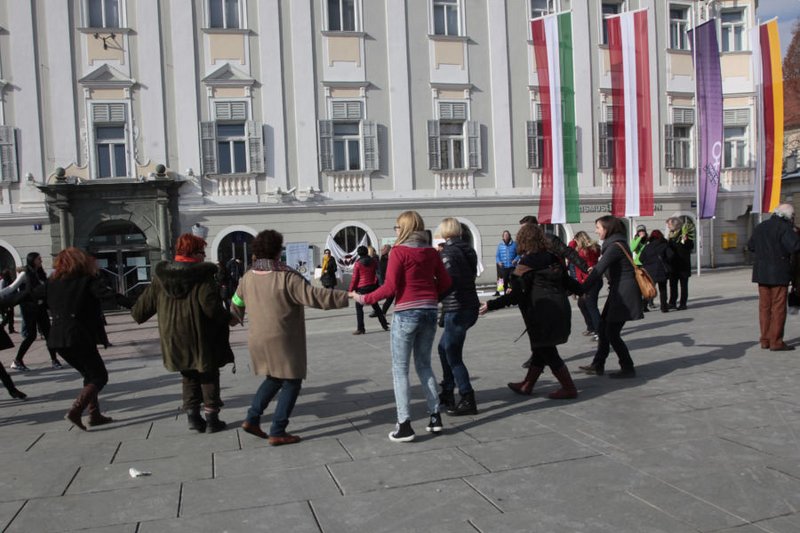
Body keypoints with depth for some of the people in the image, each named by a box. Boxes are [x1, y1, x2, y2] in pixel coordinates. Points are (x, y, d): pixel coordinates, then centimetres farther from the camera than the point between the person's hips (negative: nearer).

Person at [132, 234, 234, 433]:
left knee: (189, 378, 21)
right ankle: (211, 417, 12)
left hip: (174, 340, 5)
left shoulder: (160, 277, 3)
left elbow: (143, 307, 7)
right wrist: (228, 318, -9)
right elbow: (212, 307, -25)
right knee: (209, 378, 11)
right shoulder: (202, 276, -14)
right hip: (201, 340, -4)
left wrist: (137, 314, 28)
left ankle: (192, 415, 17)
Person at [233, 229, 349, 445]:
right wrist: (348, 297, -22)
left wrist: (234, 319, 42)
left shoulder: (249, 276, 4)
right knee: (291, 382, 6)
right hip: (282, 341, -7)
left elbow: (237, 304, 19)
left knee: (274, 379, 23)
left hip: (258, 340, 7)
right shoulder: (286, 277, -19)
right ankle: (277, 433, 7)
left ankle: (252, 419, 19)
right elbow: (314, 296, -24)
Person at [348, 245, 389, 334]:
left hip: (362, 288, -4)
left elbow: (354, 278, -6)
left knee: (359, 307, 2)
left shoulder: (358, 264, -7)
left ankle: (360, 329, -4)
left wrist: (351, 290, 0)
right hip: (372, 286, 4)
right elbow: (377, 274, 7)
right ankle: (385, 325, 17)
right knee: (376, 306, 16)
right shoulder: (373, 262, 2)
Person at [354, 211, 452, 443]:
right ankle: (435, 416, 17)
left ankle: (405, 425, 0)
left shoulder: (399, 251, -9)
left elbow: (390, 287, -14)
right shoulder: (431, 252, 8)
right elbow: (445, 282, 8)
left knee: (400, 369, 3)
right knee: (424, 365, 19)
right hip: (429, 312, 6)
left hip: (406, 313, -6)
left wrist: (365, 299, -4)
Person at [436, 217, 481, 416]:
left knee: (453, 355, -3)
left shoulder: (448, 252, -13)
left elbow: (449, 280, -23)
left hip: (456, 309, -9)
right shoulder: (467, 249, 12)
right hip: (470, 306, 9)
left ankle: (467, 400, -2)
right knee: (444, 348, 21)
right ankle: (447, 393, 29)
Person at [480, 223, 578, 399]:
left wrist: (490, 305, -11)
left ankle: (569, 389, 12)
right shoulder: (553, 258, 7)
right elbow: (566, 281, 15)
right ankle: (527, 385, 30)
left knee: (547, 351, 6)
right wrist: (582, 290, 35)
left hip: (543, 314, -8)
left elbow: (516, 295, -16)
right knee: (541, 348, 17)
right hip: (561, 310, 8)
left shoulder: (526, 264, -12)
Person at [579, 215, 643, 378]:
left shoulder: (615, 246, -18)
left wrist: (581, 290, -23)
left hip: (624, 293, -10)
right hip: (618, 292, 10)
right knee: (604, 327, 12)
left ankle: (628, 368, 6)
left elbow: (598, 270, -24)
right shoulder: (615, 243, 13)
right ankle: (598, 365, 20)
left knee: (612, 333, -4)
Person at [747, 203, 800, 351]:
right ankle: (776, 341, 1)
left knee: (764, 306, 11)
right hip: (779, 274, -7)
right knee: (778, 307, -1)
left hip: (761, 272, 7)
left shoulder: (760, 227, 11)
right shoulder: (784, 228, -12)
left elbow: (750, 246, 21)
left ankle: (765, 340, 15)